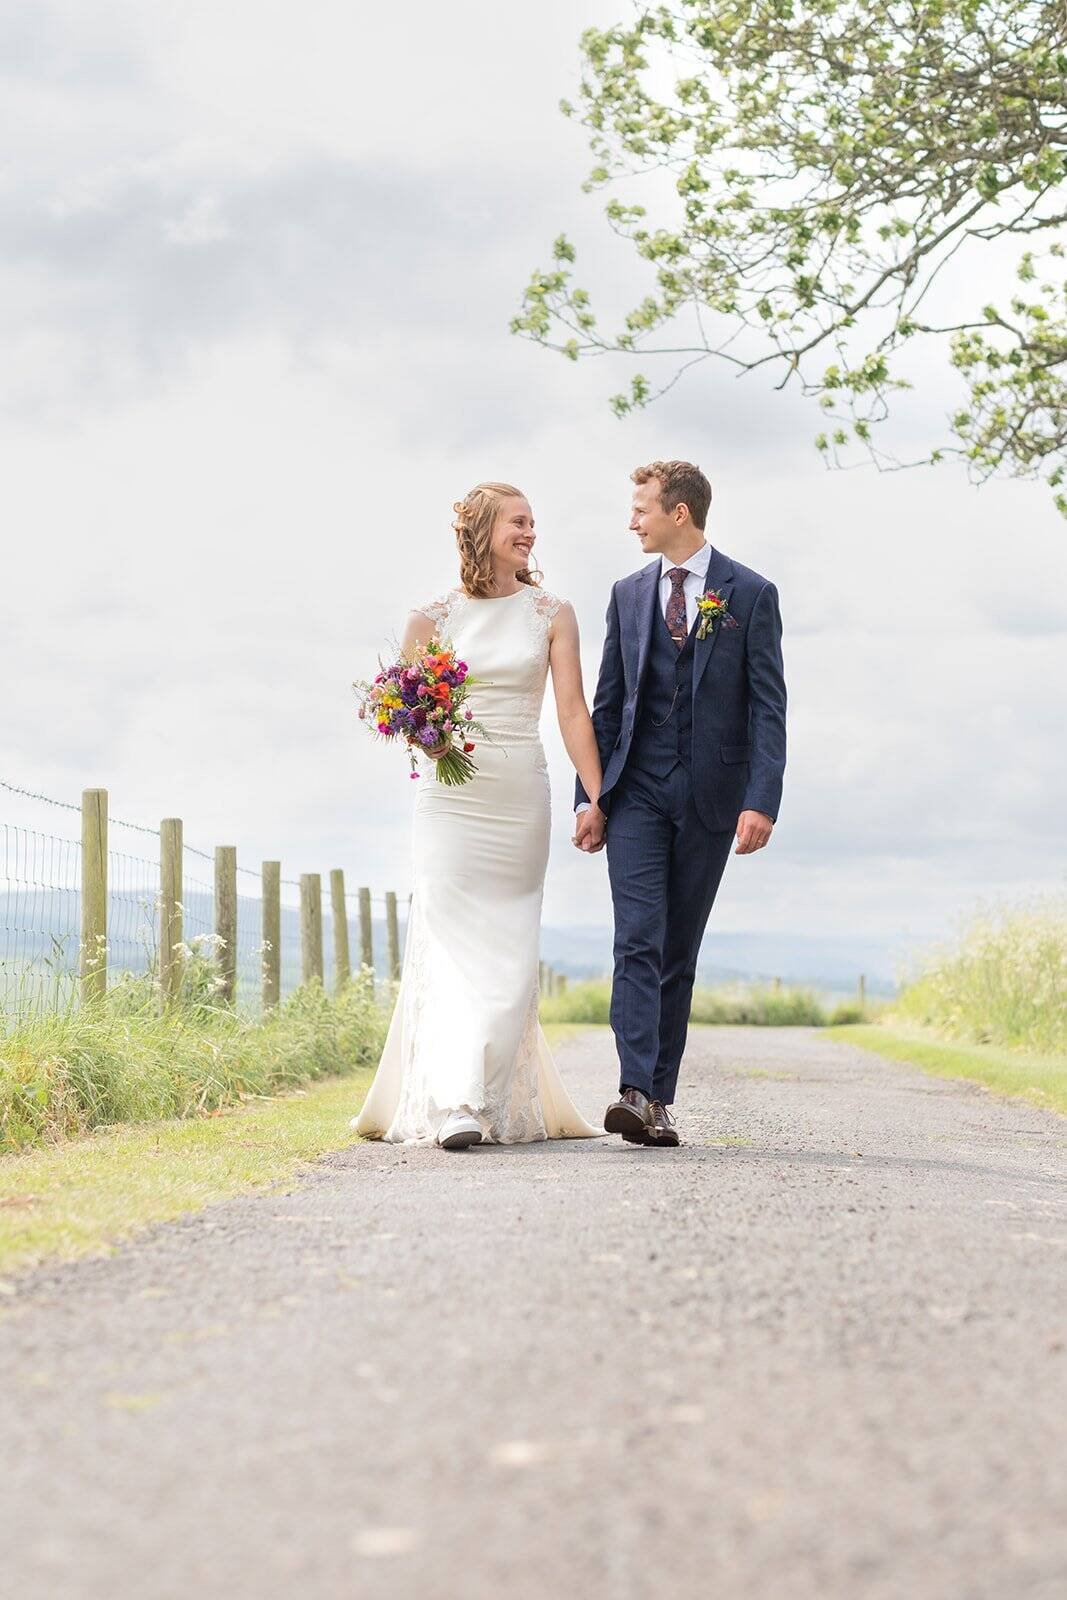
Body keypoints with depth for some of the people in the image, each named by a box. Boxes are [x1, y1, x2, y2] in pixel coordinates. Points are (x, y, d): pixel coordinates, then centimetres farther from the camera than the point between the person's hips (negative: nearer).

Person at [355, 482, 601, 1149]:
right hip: (451, 794, -1)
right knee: (451, 942, -11)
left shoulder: (552, 614, 5)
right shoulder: (433, 617, 4)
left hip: (522, 796, 1)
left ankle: (499, 1100, 13)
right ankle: (455, 1104, -17)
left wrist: (597, 798, -9)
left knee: (509, 949, 4)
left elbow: (572, 708, -1)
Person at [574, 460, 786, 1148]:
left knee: (680, 952, 5)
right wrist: (589, 794, 4)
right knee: (639, 939, -12)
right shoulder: (629, 594, 11)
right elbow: (607, 703, 12)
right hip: (637, 790, 2)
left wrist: (762, 800, -14)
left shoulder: (750, 594, 0)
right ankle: (636, 1092, -19)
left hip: (710, 797, -2)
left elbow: (768, 706, -4)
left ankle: (660, 1098, 10)